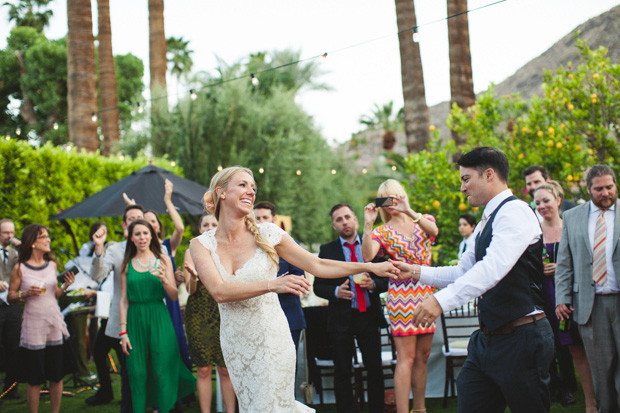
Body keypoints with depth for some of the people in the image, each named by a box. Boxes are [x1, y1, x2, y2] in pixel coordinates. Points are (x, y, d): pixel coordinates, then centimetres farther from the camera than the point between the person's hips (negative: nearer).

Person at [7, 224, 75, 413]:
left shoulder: (51, 265, 7)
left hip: (55, 324, 4)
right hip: (33, 327, -4)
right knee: (35, 379, 2)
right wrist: (26, 293, -17)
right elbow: (11, 297, 1)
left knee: (57, 376, 8)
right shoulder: (20, 268, -6)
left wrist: (66, 285, -3)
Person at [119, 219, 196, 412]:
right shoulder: (126, 264, 7)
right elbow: (124, 300, 8)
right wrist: (123, 331, 1)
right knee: (137, 373, 1)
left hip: (159, 319, -1)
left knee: (161, 371, -4)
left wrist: (164, 279, -18)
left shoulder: (163, 260, 5)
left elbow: (174, 296, 2)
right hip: (135, 320, 1)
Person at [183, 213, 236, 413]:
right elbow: (190, 290, -1)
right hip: (199, 315, 0)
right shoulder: (192, 252, 6)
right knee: (203, 370, 0)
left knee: (225, 369, -1)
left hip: (224, 314, 0)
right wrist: (193, 277, -22)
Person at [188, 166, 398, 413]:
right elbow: (219, 291, -21)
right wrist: (272, 285, -34)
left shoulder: (267, 234, -6)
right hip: (234, 343, 2)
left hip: (271, 339, -2)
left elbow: (317, 265, -1)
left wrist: (371, 268, -5)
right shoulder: (202, 244, -6)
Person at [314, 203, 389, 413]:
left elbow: (385, 280, 7)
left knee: (375, 368, 7)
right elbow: (318, 286, 2)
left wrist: (373, 284, -14)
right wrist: (336, 292, -17)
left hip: (369, 316, 1)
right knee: (342, 372, 4)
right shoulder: (327, 250, 3)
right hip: (342, 319, -1)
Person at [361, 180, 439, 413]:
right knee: (406, 357, -9)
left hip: (426, 294, 3)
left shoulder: (423, 220, 10)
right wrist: (368, 225, -21)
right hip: (401, 295, -3)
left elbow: (434, 230, -15)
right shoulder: (383, 232, 5)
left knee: (422, 355, 8)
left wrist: (409, 211, -25)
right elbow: (367, 256, -14)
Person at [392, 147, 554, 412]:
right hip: (488, 339, 9)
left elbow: (494, 268, -27)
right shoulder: (487, 222, 18)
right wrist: (416, 272, 17)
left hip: (520, 339, -9)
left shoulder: (514, 211, -13)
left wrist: (442, 300, -34)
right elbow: (463, 273, 26)